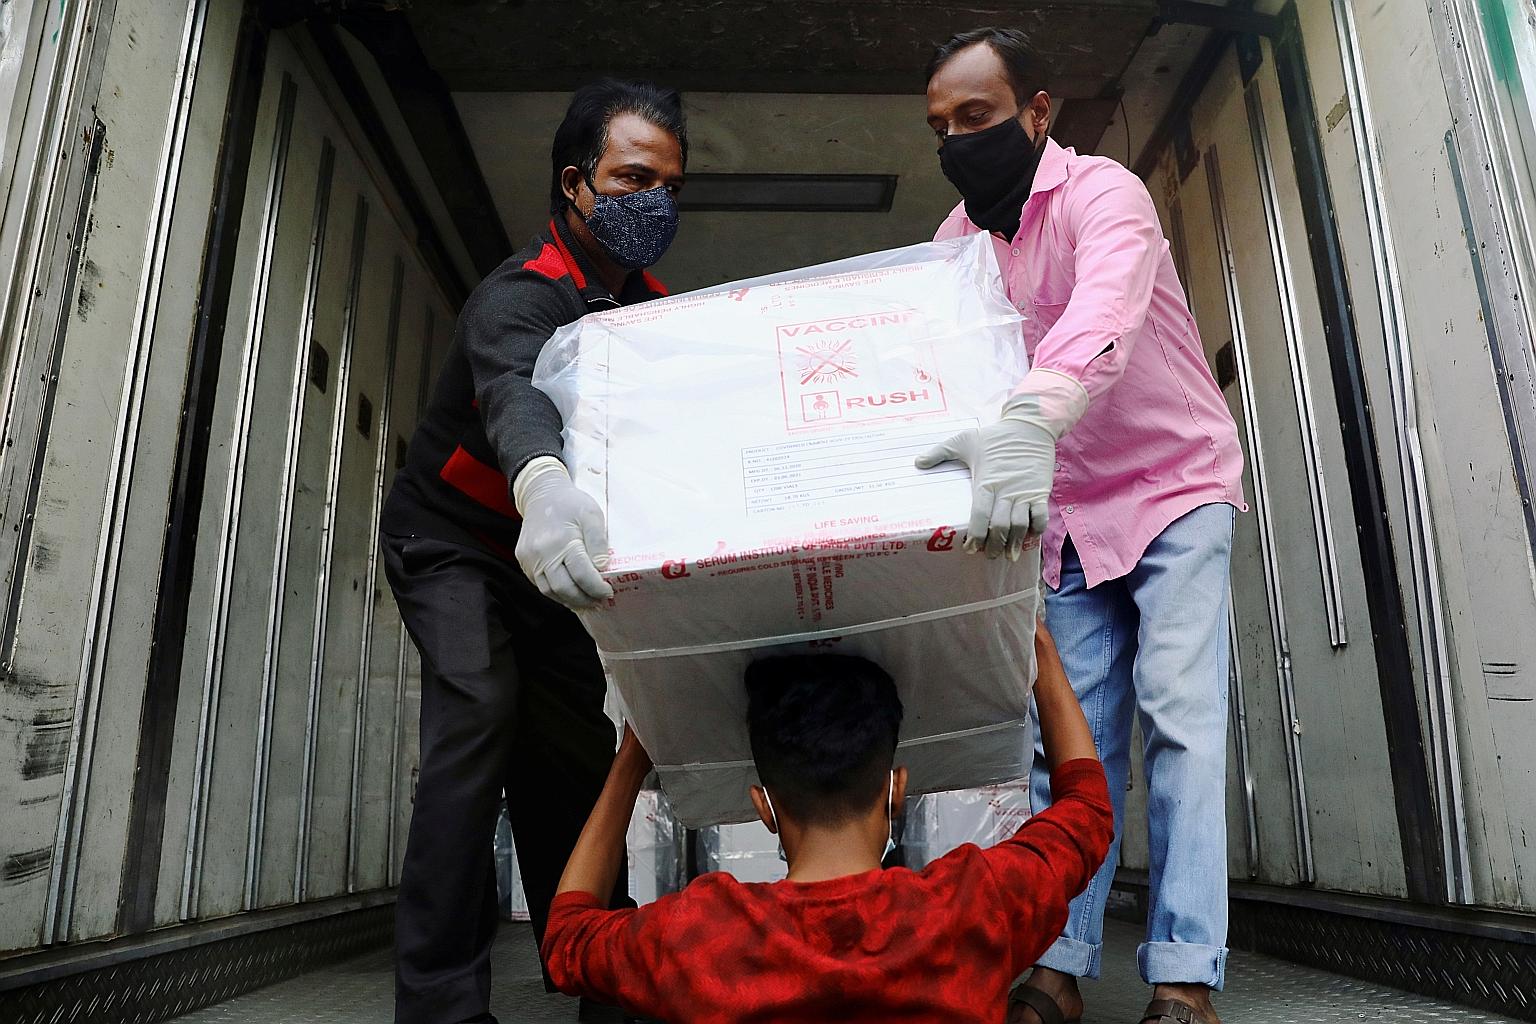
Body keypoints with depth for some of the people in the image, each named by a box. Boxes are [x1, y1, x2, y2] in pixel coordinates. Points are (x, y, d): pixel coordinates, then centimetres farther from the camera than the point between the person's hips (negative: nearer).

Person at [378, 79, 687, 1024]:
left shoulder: (653, 307, -1)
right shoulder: (519, 296, -26)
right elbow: (514, 394, -48)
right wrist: (542, 484, -70)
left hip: (540, 554, 6)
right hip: (449, 540, -6)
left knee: (574, 742, 6)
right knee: (481, 708, -25)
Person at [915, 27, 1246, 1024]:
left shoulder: (1100, 192, -18)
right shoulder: (958, 238, 2)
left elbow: (1104, 311, -39)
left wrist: (1032, 419, -58)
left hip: (1177, 484, -5)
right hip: (1066, 509, 5)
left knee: (1179, 716, -10)